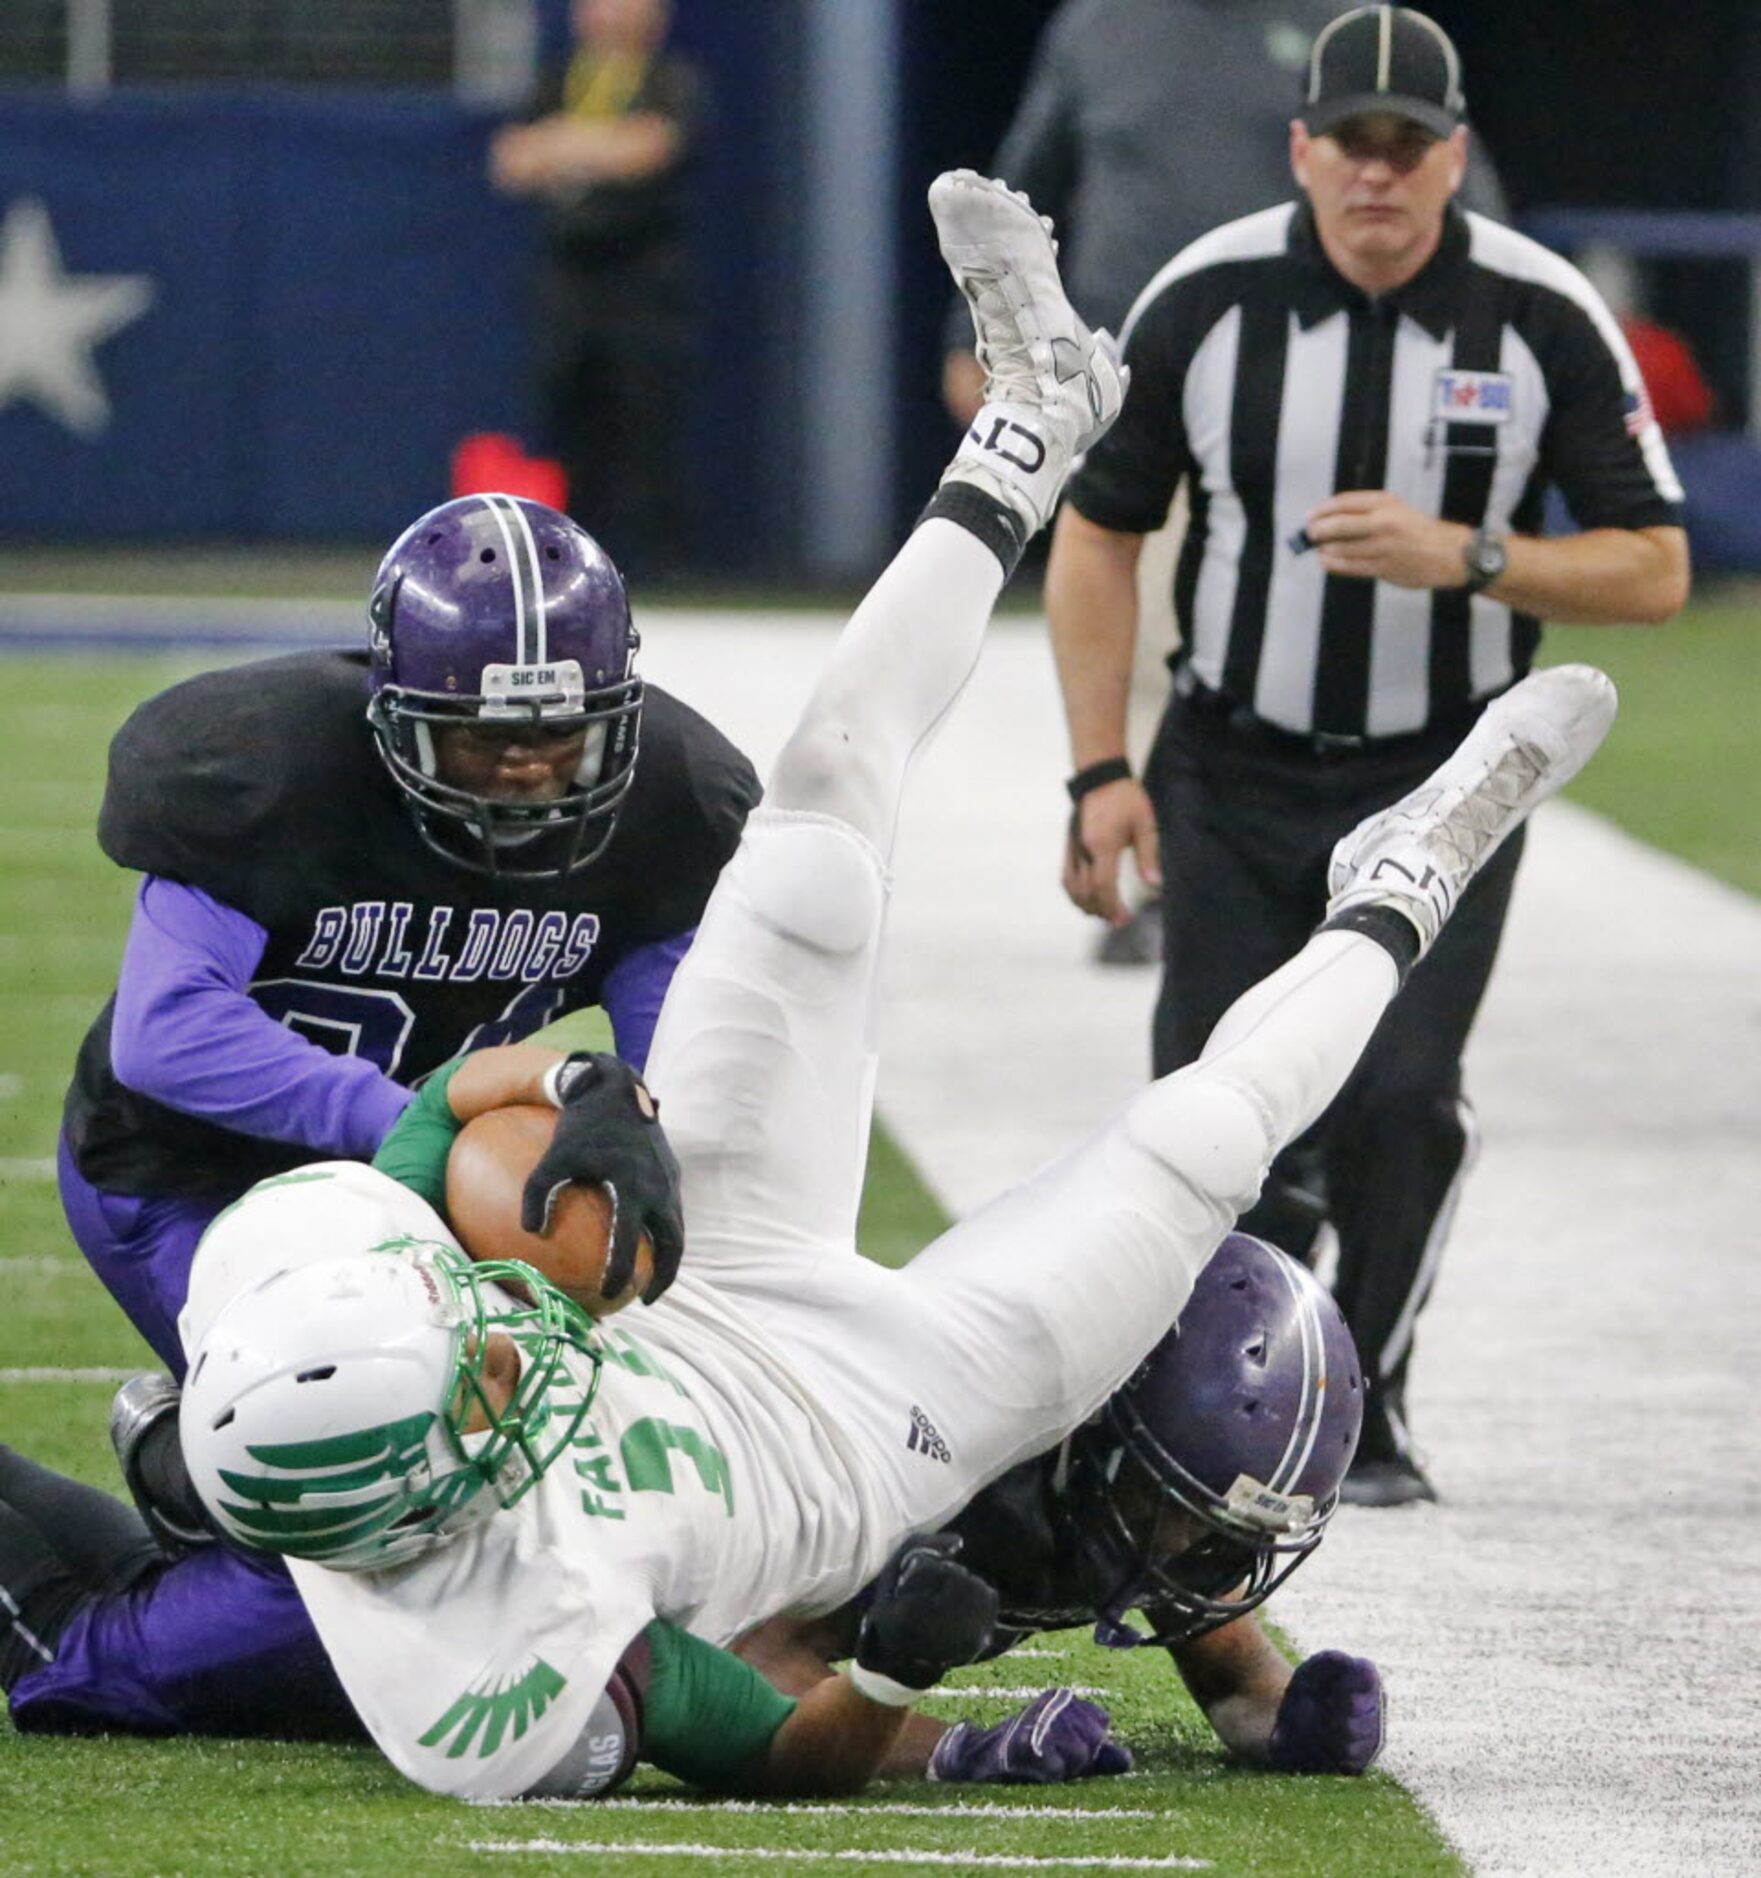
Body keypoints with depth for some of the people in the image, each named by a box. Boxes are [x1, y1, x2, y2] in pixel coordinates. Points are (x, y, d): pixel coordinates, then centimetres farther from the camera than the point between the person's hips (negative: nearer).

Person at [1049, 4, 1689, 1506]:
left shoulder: (1543, 319, -9)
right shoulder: (1206, 302, -7)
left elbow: (1653, 571, -7)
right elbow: (1097, 535, 3)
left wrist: (1463, 557, -23)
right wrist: (1101, 774, -4)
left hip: (1442, 785, -1)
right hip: (1233, 775, 1)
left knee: (1399, 1099, -14)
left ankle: (1368, 1413, 5)